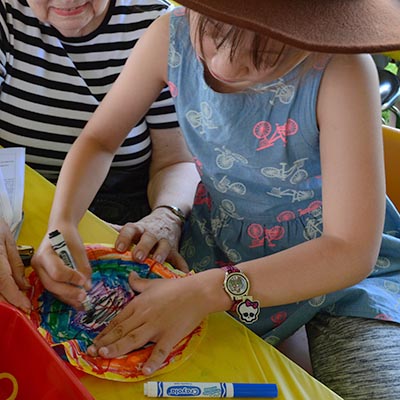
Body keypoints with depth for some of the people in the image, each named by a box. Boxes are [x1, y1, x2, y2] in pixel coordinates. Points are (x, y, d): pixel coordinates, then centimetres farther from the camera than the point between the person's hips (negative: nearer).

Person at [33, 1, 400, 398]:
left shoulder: (341, 70, -29)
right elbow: (98, 140, -3)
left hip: (341, 268, -3)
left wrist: (207, 291, -37)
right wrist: (62, 223, -22)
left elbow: (353, 251, -29)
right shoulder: (171, 37, -17)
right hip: (217, 245, 3)